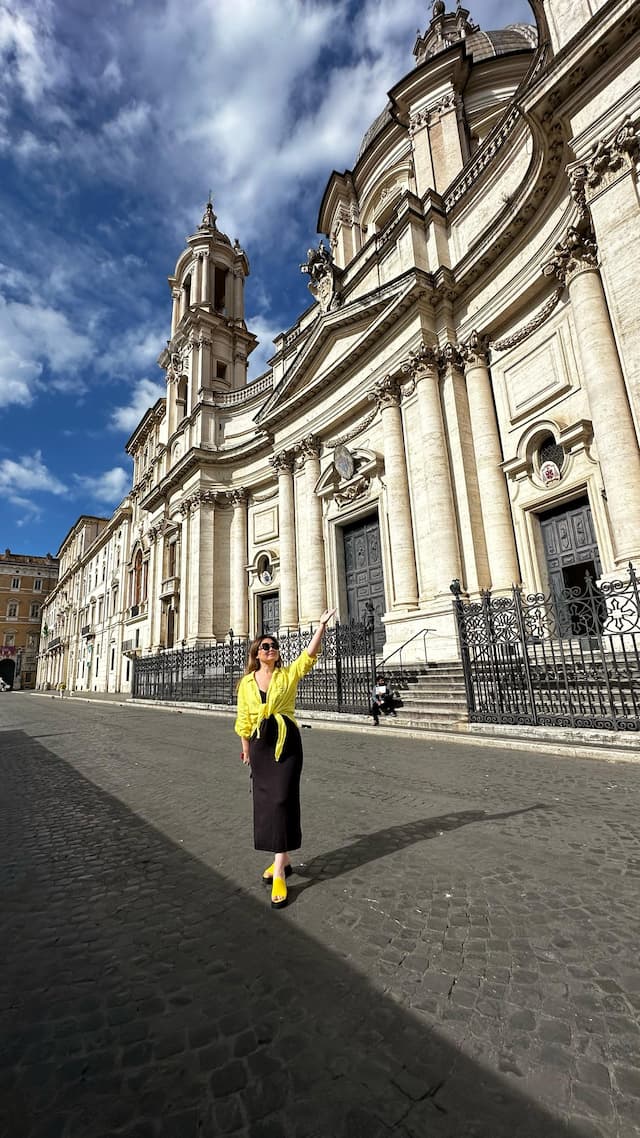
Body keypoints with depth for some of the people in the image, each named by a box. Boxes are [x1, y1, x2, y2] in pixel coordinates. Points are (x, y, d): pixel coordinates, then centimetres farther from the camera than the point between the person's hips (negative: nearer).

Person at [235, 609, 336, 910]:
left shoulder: (289, 674, -5)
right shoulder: (246, 682, 2)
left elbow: (309, 653, -19)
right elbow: (244, 719, 10)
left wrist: (322, 624, -28)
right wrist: (246, 749, 14)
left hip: (287, 742, -3)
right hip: (261, 744, 3)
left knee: (282, 801, -6)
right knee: (264, 801, 11)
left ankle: (279, 874, 3)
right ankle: (283, 860, 31)